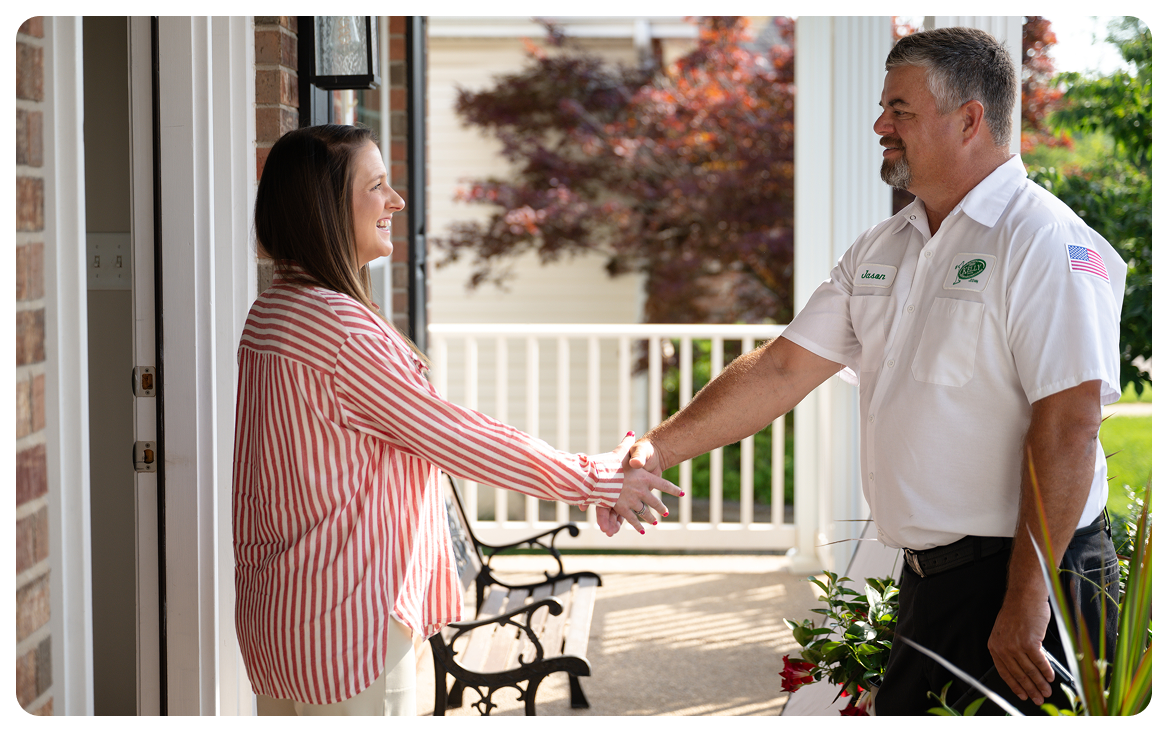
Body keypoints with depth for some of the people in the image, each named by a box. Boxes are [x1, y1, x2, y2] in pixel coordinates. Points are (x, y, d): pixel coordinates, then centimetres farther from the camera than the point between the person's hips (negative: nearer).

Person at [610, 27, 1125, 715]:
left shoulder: (1046, 241, -14)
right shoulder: (880, 249, 13)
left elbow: (1068, 426, -21)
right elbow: (783, 369, 13)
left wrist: (1027, 597, -24)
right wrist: (657, 450, 4)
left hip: (1027, 579, -8)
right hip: (927, 581, 8)